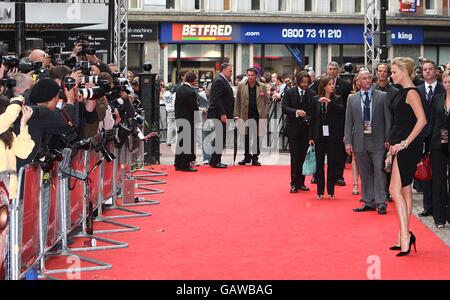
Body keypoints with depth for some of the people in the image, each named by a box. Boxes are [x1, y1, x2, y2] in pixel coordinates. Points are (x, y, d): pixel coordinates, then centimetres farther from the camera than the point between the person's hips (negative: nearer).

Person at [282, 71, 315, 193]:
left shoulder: (312, 94, 3)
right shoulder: (289, 93, 1)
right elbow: (284, 108, -7)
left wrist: (310, 119, -14)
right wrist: (296, 112, -21)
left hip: (307, 128, 2)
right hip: (293, 128, -1)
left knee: (304, 156, 5)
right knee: (295, 156, -2)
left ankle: (301, 182, 13)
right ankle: (294, 183, 2)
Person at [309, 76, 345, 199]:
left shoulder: (337, 99, 0)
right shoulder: (316, 99, 4)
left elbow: (342, 110, -19)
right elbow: (313, 118, 5)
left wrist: (329, 101, -24)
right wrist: (311, 137, 2)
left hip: (333, 136, -1)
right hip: (320, 136, 1)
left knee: (332, 163, 4)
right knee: (319, 163, 4)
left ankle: (331, 191, 10)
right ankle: (320, 191, 11)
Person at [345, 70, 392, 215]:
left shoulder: (383, 96, 2)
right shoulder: (352, 99, 8)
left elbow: (388, 119, 0)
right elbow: (348, 122, 8)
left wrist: (388, 139, -6)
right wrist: (348, 142, 0)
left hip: (378, 141, -2)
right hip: (360, 142, 2)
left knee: (379, 171, -5)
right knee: (365, 173, 8)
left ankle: (381, 203, -1)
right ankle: (369, 202, 15)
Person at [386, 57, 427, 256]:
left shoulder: (411, 93, -12)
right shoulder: (402, 92, 16)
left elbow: (422, 120, -23)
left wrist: (405, 143, -22)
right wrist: (392, 150, 20)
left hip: (408, 148, -10)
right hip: (400, 148, 10)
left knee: (395, 190, -14)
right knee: (405, 191, 10)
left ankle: (405, 235, -17)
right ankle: (403, 237, 14)